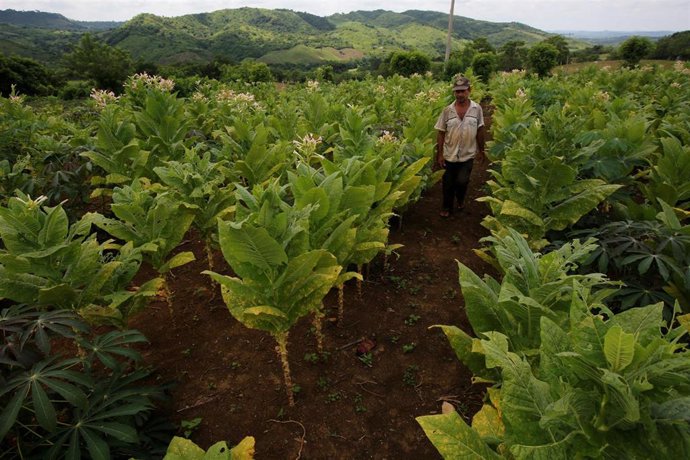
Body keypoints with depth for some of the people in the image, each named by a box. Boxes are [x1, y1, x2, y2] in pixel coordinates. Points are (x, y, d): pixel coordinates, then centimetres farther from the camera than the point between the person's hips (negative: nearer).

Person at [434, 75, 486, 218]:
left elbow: (480, 130, 4)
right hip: (450, 154, 1)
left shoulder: (477, 109, -5)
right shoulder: (447, 110, -6)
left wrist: (481, 149, 9)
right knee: (448, 183, 9)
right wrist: (439, 154, -3)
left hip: (468, 155, -1)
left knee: (462, 181, -5)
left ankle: (461, 199, 29)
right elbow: (441, 133, -2)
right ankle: (447, 207, 30)